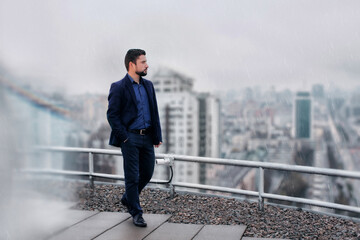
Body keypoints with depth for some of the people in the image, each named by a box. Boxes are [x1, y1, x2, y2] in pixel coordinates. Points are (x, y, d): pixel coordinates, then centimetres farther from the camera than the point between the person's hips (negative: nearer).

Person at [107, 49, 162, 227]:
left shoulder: (148, 85, 13)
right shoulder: (118, 87, -6)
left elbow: (154, 112, 14)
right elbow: (112, 114, -8)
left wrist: (157, 136, 7)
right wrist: (123, 137, -14)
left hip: (147, 137, 6)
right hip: (130, 138, -6)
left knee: (147, 173, 12)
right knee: (132, 177, 1)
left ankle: (128, 199, 35)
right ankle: (136, 212, 15)